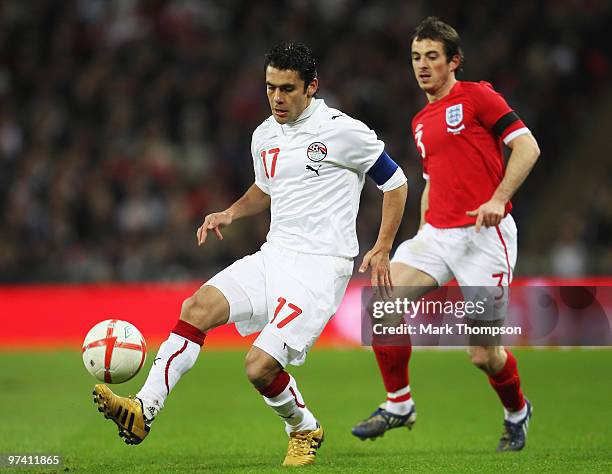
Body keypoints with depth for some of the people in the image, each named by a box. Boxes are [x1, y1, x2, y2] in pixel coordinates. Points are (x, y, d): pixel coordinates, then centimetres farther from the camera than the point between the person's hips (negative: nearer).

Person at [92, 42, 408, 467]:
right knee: (198, 307, -17)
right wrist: (231, 213, 12)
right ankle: (144, 411, -22)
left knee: (260, 367, -18)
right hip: (273, 256, 7)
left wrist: (382, 250, -5)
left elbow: (395, 183, 1)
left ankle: (305, 431, 12)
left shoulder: (343, 131, -8)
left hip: (320, 267, -7)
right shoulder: (265, 136, 12)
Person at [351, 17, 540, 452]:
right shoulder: (421, 122, 20)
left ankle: (517, 412, 24)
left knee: (483, 354, -7)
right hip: (437, 234, 7)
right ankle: (398, 404, 0)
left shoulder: (477, 96, -2)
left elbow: (527, 146, -8)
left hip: (484, 235, -7)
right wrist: (424, 225, 17)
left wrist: (499, 198, -20)